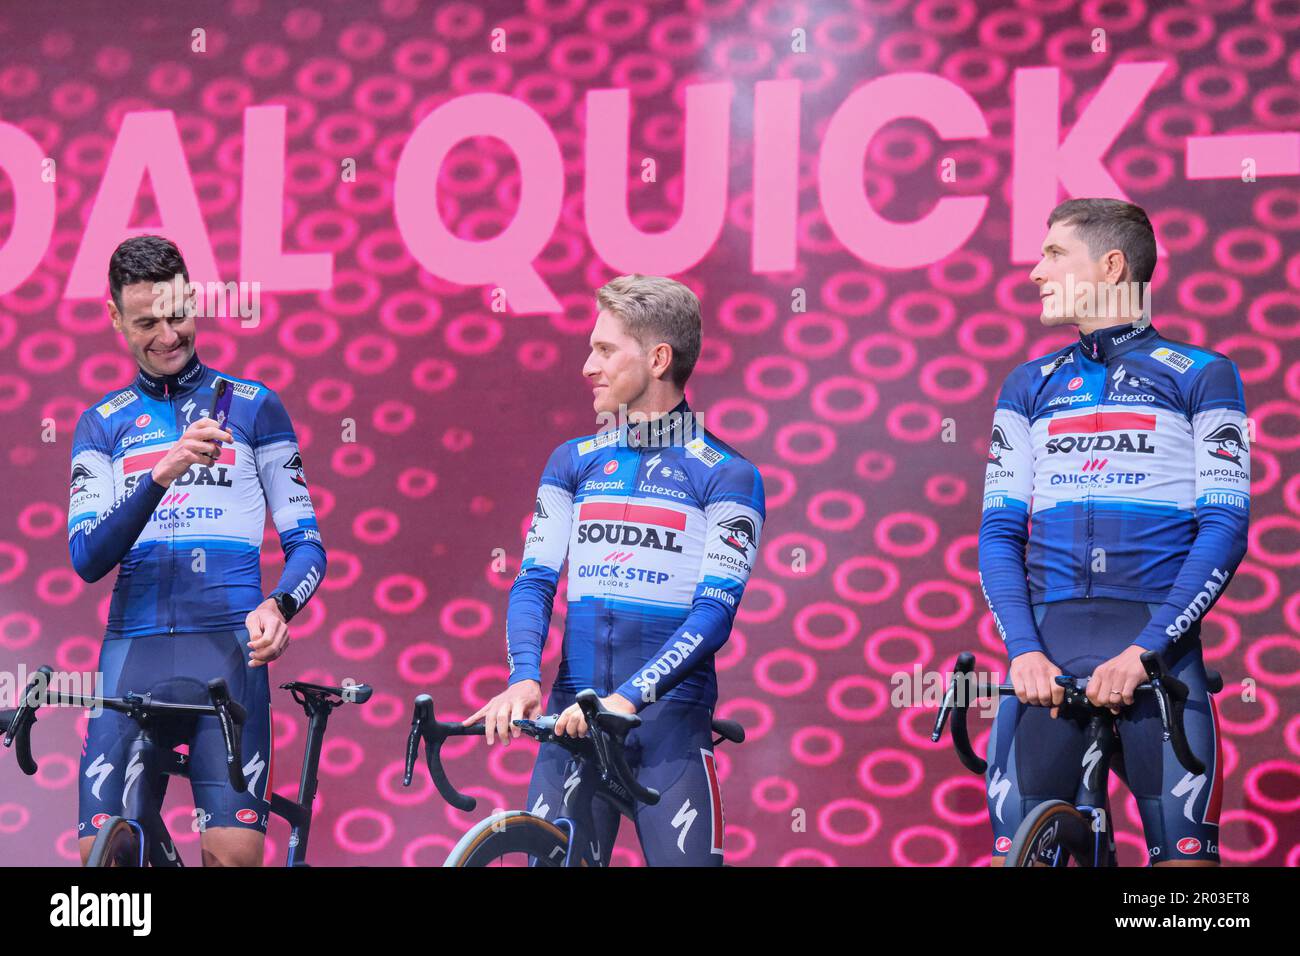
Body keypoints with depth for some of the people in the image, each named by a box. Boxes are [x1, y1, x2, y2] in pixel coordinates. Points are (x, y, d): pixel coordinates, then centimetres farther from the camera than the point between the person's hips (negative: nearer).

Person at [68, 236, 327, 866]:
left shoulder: (252, 407, 12)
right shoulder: (102, 425, 15)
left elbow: (306, 542, 10)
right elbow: (88, 558, 2)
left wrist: (277, 607, -13)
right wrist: (161, 476, -15)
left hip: (228, 647, -2)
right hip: (133, 649, 2)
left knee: (235, 850, -15)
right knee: (100, 852, -9)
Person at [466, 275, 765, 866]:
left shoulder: (726, 476, 1)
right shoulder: (573, 463, 14)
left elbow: (714, 613, -8)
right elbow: (534, 582, 7)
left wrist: (627, 698, -21)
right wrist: (524, 677, -12)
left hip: (671, 724, -3)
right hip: (571, 720, 3)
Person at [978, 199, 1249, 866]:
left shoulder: (1202, 375, 7)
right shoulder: (1028, 387, 18)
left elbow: (1224, 529, -1)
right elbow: (1000, 533, 11)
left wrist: (1143, 651, -13)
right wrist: (1023, 650, -7)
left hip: (1157, 643, -3)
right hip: (1048, 643, 3)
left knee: (1185, 847, -10)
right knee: (1015, 847, -6)